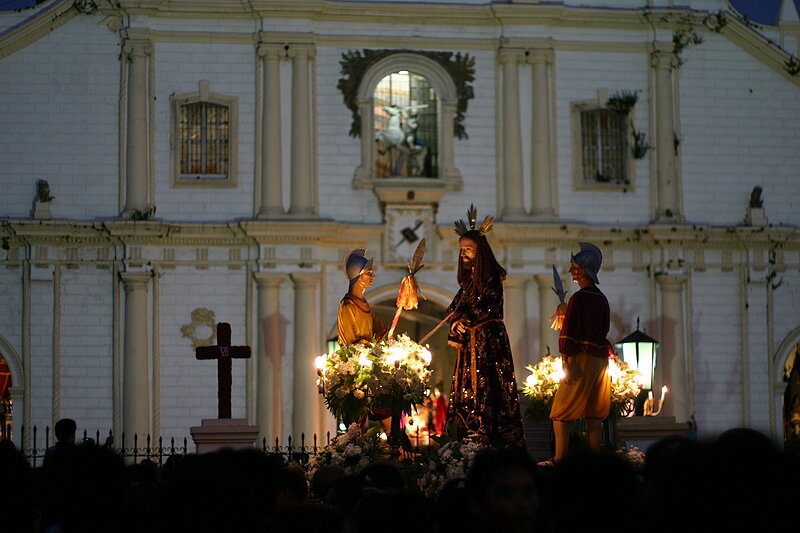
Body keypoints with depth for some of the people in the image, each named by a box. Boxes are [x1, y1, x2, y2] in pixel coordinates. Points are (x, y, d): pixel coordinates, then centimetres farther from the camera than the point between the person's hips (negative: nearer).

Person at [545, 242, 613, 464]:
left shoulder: (579, 298, -12)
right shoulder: (602, 299, 12)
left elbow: (570, 332, -16)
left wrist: (566, 363, -18)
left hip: (582, 359, -8)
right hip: (601, 359, 8)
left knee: (561, 413, -4)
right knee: (594, 413, 8)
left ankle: (559, 459, -9)